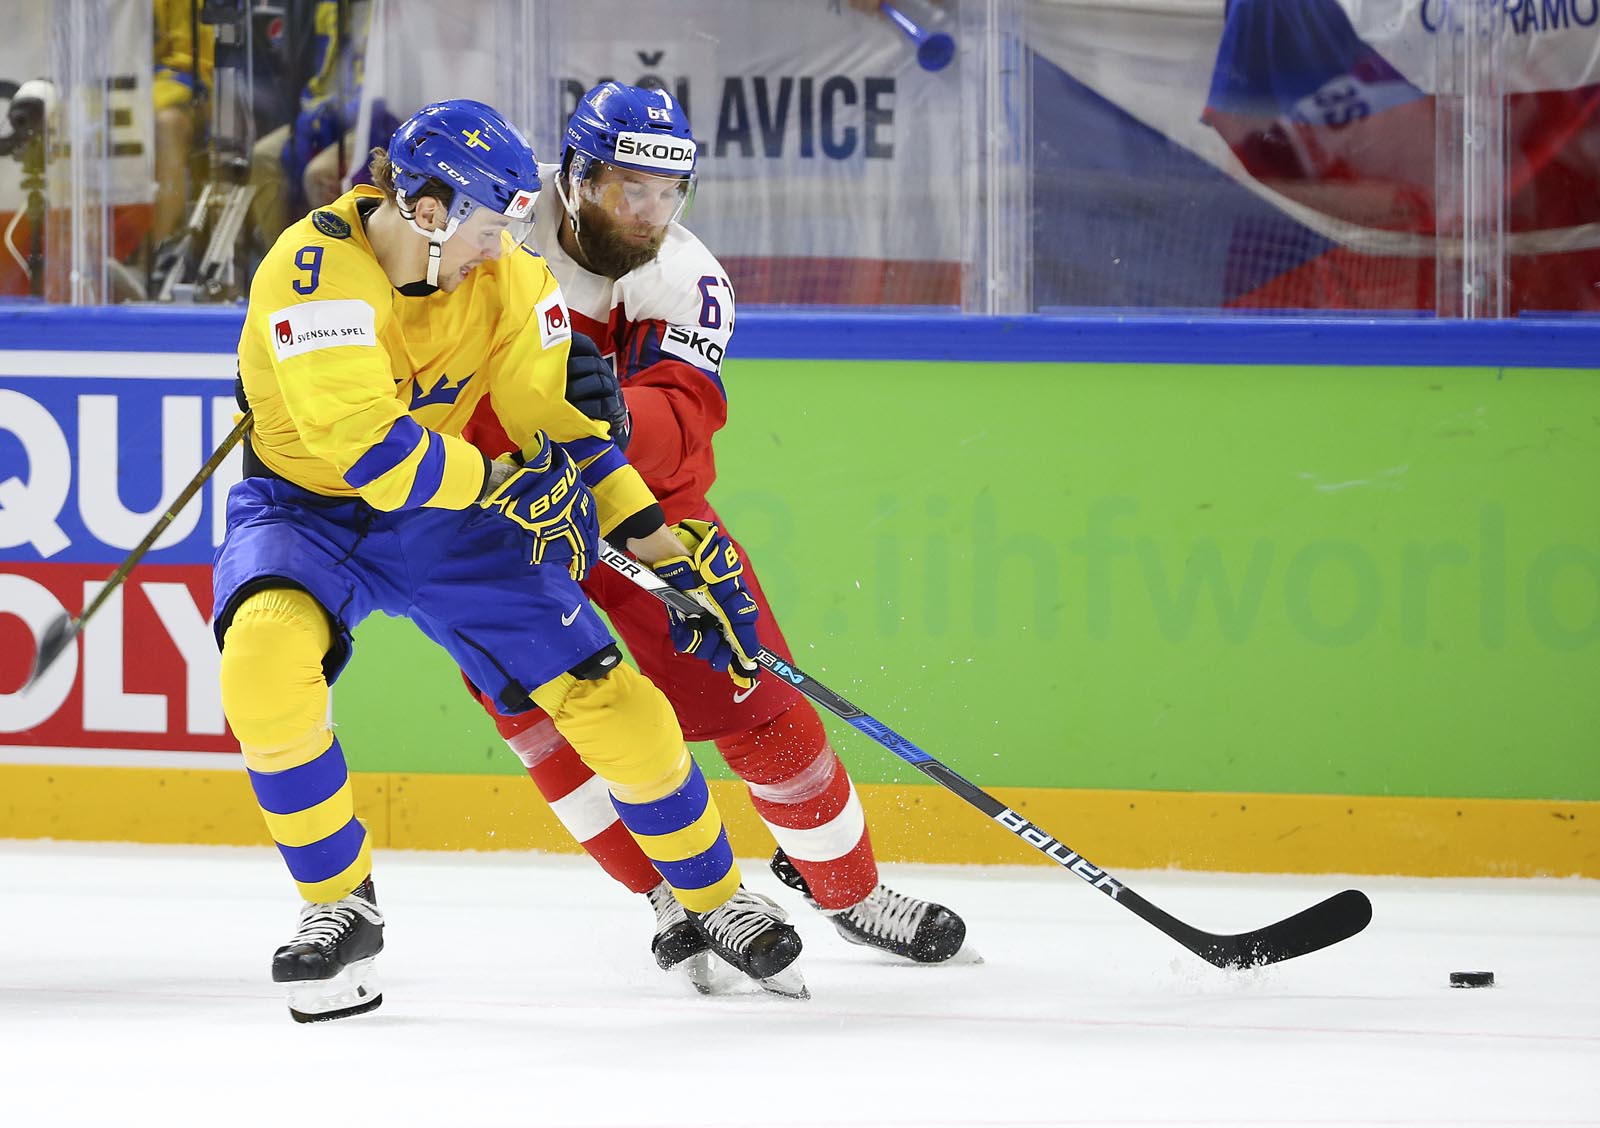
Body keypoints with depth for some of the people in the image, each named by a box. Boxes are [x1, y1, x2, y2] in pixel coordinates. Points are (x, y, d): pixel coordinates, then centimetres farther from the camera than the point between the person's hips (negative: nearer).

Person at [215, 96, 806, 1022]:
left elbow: (559, 423, -2)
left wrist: (665, 546, -6)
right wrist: (501, 486, -27)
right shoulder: (317, 266, -28)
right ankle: (340, 906, -16)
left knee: (607, 698, -4)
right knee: (268, 652, -35)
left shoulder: (508, 277, -10)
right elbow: (357, 437, -36)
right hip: (304, 508, -4)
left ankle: (715, 896, 21)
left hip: (446, 520, 4)